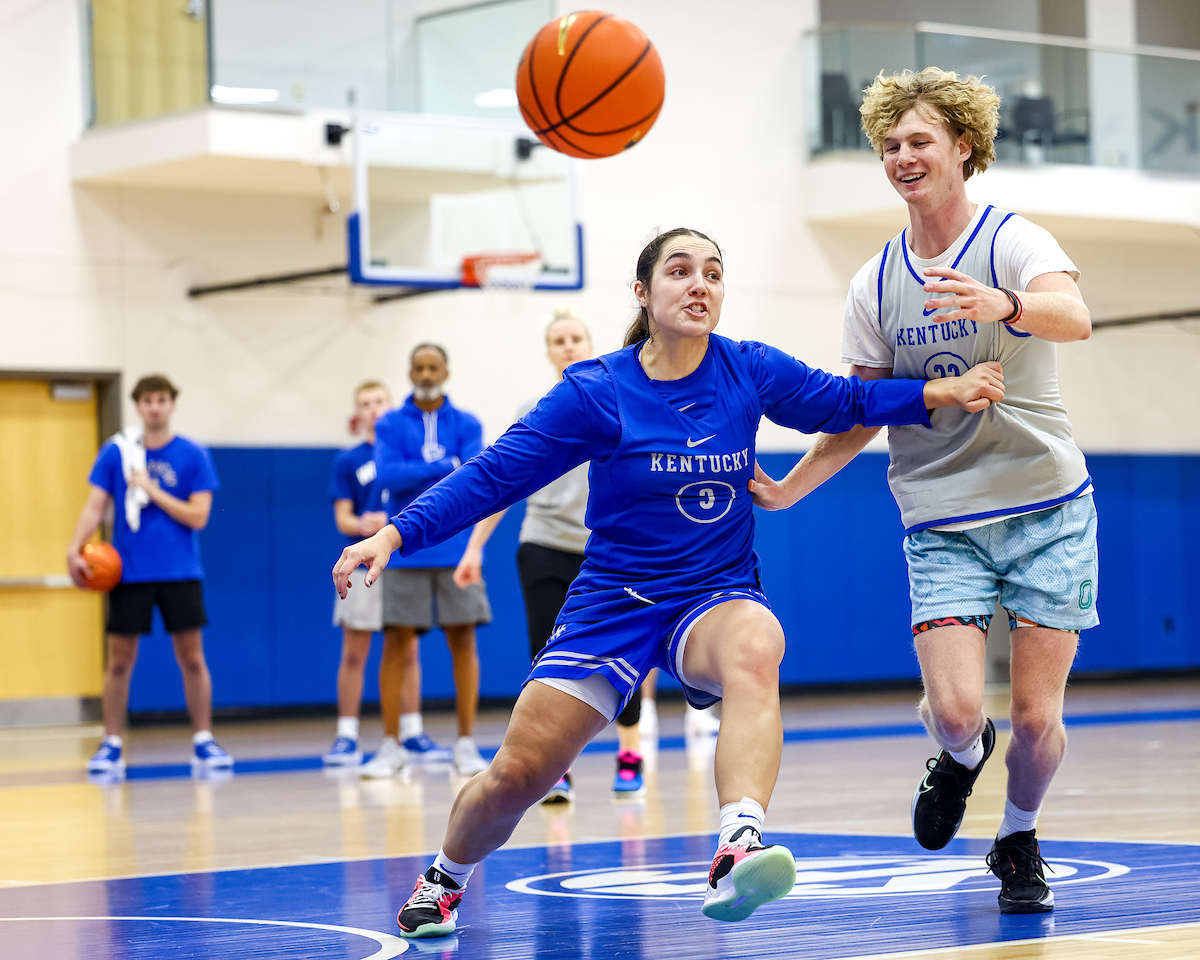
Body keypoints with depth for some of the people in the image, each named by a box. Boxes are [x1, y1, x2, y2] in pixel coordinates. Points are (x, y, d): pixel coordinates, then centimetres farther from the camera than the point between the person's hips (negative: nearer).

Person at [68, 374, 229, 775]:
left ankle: (203, 741, 6)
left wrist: (153, 491, -11)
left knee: (192, 657, -1)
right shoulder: (116, 451, 3)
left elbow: (198, 517, -4)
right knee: (120, 660, 2)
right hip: (128, 572, 0)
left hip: (180, 572, 0)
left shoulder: (192, 455, 1)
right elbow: (95, 506, 0)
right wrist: (75, 550, -13)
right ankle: (112, 745, 10)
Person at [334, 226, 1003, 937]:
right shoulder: (597, 392, -9)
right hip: (615, 603, 0)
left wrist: (939, 392, -1)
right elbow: (491, 476, -9)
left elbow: (845, 401, 13)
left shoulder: (750, 371, -3)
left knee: (755, 646, -38)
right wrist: (393, 536, -19)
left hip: (717, 598, 0)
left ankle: (738, 852, -58)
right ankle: (445, 879, 30)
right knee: (515, 778, -5)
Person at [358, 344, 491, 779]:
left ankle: (466, 744, 7)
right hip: (406, 553, -1)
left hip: (456, 551, 1)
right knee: (397, 645, -2)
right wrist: (447, 467, -12)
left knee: (463, 642, 0)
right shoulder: (391, 425, 6)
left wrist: (413, 476, -13)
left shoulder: (466, 425, 8)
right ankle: (391, 746, 5)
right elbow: (386, 476, -10)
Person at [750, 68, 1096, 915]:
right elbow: (864, 414, 15)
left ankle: (1020, 838, 26)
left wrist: (1004, 305, -50)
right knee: (955, 709, -14)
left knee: (1038, 718, -4)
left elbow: (1074, 317, -29)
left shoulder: (1013, 240, -7)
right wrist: (787, 489, 6)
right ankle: (963, 755, 22)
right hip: (942, 521, 2)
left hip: (1047, 507, -2)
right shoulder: (875, 286, 6)